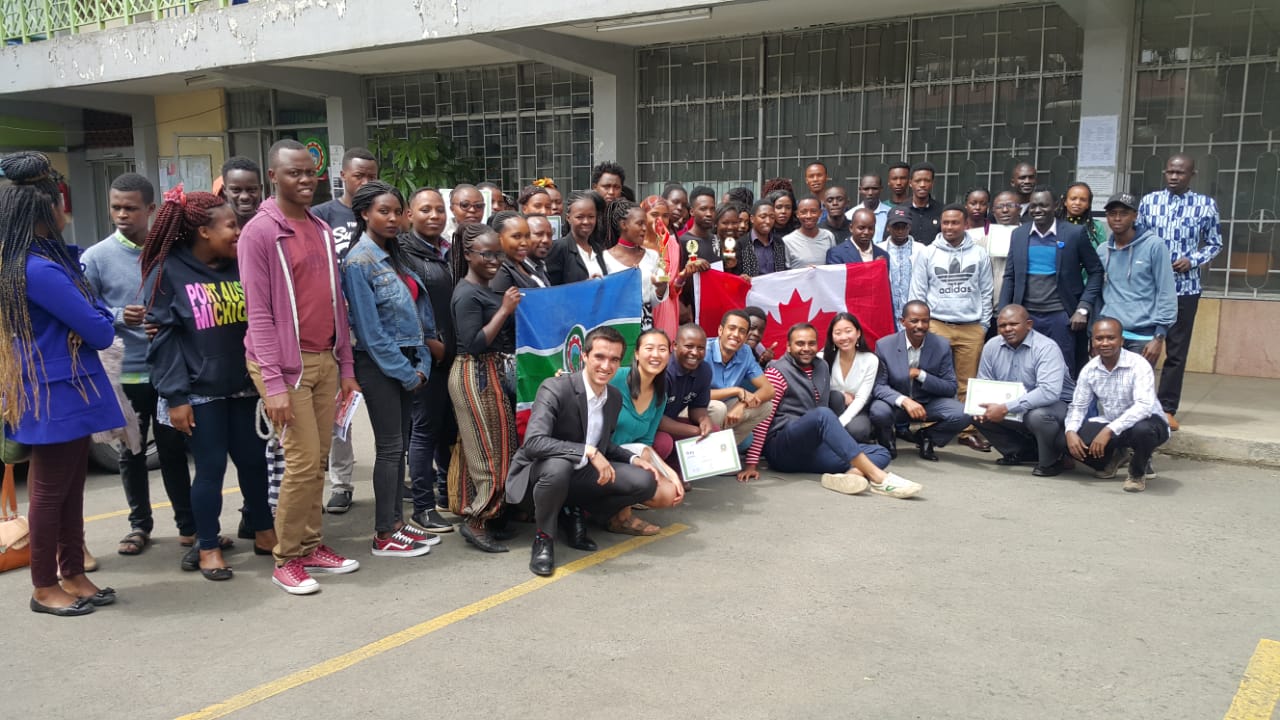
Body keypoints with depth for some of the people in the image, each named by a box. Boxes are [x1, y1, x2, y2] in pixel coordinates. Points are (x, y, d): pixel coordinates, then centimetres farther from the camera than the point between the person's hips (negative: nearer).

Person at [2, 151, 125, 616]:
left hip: (65, 391, 10)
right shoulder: (40, 270, -22)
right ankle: (44, 587, 15)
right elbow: (99, 331, -19)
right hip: (57, 395, -10)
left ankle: (73, 575, 25)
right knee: (50, 491, 3)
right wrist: (104, 317, 2)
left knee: (71, 488, 15)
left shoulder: (47, 259, 8)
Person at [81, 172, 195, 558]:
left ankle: (189, 525, 19)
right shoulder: (97, 257, -3)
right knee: (131, 453, 12)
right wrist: (119, 317, -19)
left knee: (174, 449, 9)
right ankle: (139, 525, 27)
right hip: (124, 374, 0)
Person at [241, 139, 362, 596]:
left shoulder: (321, 229, 13)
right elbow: (258, 313, -13)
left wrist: (346, 365, 13)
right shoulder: (259, 232, -9)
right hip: (287, 363, -6)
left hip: (326, 360, 6)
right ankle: (288, 559, 7)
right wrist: (273, 382, -18)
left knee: (319, 460, 9)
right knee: (303, 461, -7)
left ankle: (311, 546, 20)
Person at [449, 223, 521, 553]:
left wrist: (512, 308, 7)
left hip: (495, 374, 9)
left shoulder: (490, 289, 10)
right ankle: (477, 521, 3)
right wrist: (505, 310, -22)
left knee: (488, 447, 13)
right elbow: (474, 345, -23)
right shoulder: (467, 295, -16)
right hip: (476, 377, -9)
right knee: (490, 449, -5)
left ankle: (473, 513, 23)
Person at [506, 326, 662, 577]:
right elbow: (533, 442, -34)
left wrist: (632, 459, -3)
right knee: (558, 466, -41)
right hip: (541, 472, -6)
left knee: (646, 481, -13)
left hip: (583, 475, 6)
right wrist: (588, 451, -38)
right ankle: (543, 537, -14)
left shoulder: (615, 397, 1)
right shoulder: (555, 389, -22)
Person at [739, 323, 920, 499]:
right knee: (822, 414, -36)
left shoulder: (822, 367, 16)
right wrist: (752, 463, -18)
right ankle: (876, 476, -44)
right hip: (783, 448, -7)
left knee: (881, 453, -8)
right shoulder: (778, 372, -5)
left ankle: (846, 476, -42)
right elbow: (763, 418, -12)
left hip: (812, 449, 7)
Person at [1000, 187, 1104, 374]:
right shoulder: (1018, 234, 6)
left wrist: (1083, 308, -7)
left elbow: (1095, 272, 2)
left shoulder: (1074, 233, -3)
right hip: (1026, 315, 3)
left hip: (1060, 316, -2)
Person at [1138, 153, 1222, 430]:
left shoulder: (1206, 205, 0)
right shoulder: (1148, 201, 3)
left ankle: (1167, 408, 14)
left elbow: (1215, 244, 6)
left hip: (1185, 287, 0)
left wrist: (1193, 260, -11)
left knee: (1177, 351, 5)